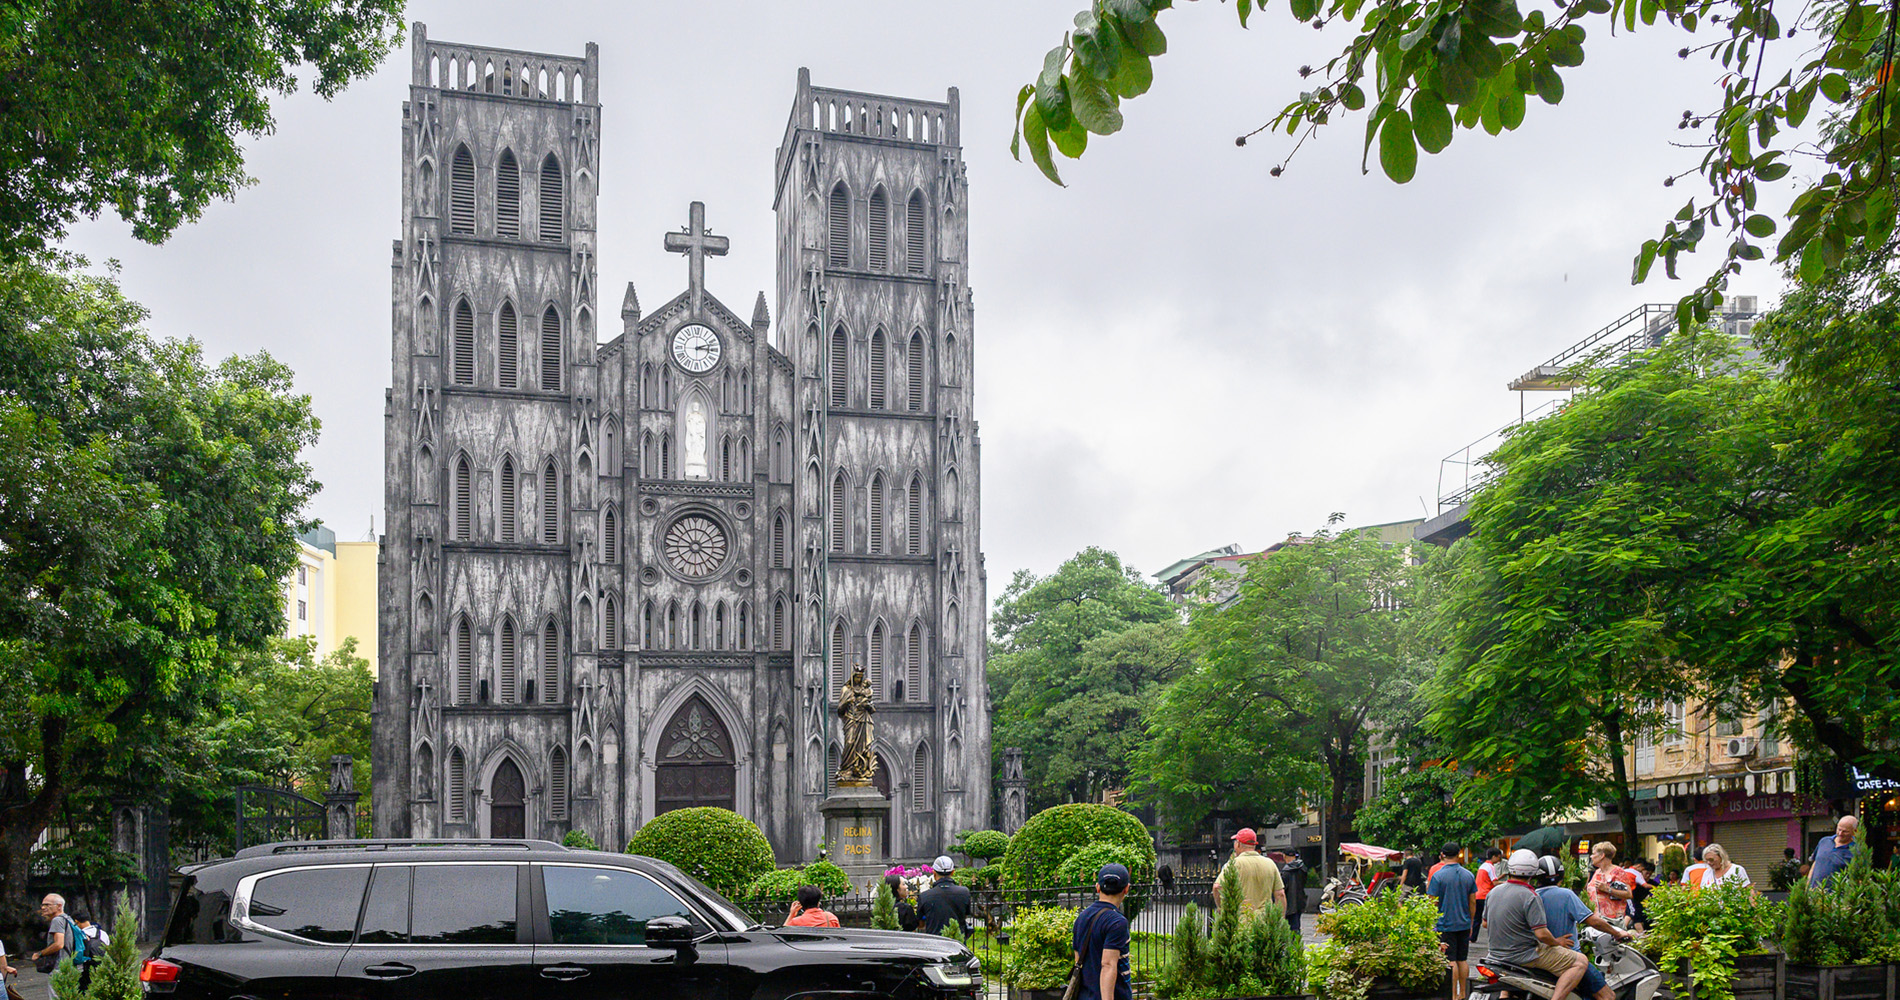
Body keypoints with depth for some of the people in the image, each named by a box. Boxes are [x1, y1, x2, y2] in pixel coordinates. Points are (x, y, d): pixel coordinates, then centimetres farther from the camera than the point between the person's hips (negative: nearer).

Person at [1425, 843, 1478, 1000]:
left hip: (1445, 924, -5)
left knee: (1451, 961, -2)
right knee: (1463, 960, 12)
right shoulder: (1468, 875, 3)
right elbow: (1472, 901, 9)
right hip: (1464, 924, 5)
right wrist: (1471, 924, 19)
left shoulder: (1438, 875, -12)